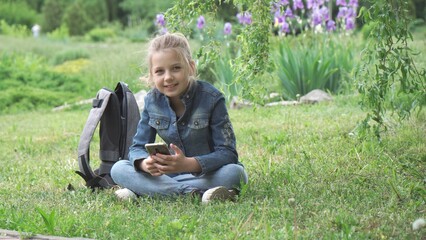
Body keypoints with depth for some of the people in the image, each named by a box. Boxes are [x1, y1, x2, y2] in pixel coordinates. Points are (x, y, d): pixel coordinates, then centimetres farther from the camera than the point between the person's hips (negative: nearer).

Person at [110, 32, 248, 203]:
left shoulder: (211, 98, -15)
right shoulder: (152, 101, -3)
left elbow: (228, 153, -20)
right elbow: (137, 147, -3)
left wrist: (188, 164, -38)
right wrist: (146, 163, -30)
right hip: (169, 173, 3)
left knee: (234, 172, -36)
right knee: (118, 169, -17)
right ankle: (195, 194, -30)